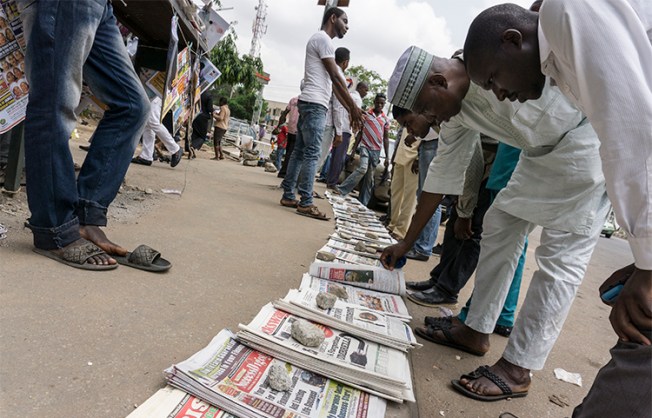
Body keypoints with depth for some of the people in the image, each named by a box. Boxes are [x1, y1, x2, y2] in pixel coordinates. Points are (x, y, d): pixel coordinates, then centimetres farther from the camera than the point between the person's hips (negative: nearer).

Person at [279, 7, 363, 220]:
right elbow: (336, 77, -11)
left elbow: (331, 83, 22)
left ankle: (288, 196, 11)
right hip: (315, 104, -10)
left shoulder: (321, 40, 27)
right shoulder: (323, 38, -4)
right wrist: (353, 107, -9)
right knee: (311, 154, -12)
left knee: (300, 151, 8)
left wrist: (349, 109, 18)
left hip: (309, 104, 10)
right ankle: (306, 203, -11)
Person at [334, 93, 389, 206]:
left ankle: (363, 203, 8)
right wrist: (353, 150, 4)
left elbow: (386, 138, 10)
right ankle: (341, 189, -22)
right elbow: (360, 133, 8)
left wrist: (387, 157, 5)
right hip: (365, 146, -2)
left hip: (376, 150, 2)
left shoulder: (385, 120, 8)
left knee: (369, 178, 3)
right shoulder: (366, 115, 5)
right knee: (362, 168, -25)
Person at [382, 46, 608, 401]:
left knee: (561, 256, -8)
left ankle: (516, 370, 1)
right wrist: (406, 243, 9)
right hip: (541, 151, 8)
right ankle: (476, 332, 19)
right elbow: (441, 177, 5)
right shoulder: (456, 111, -2)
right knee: (499, 225, 7)